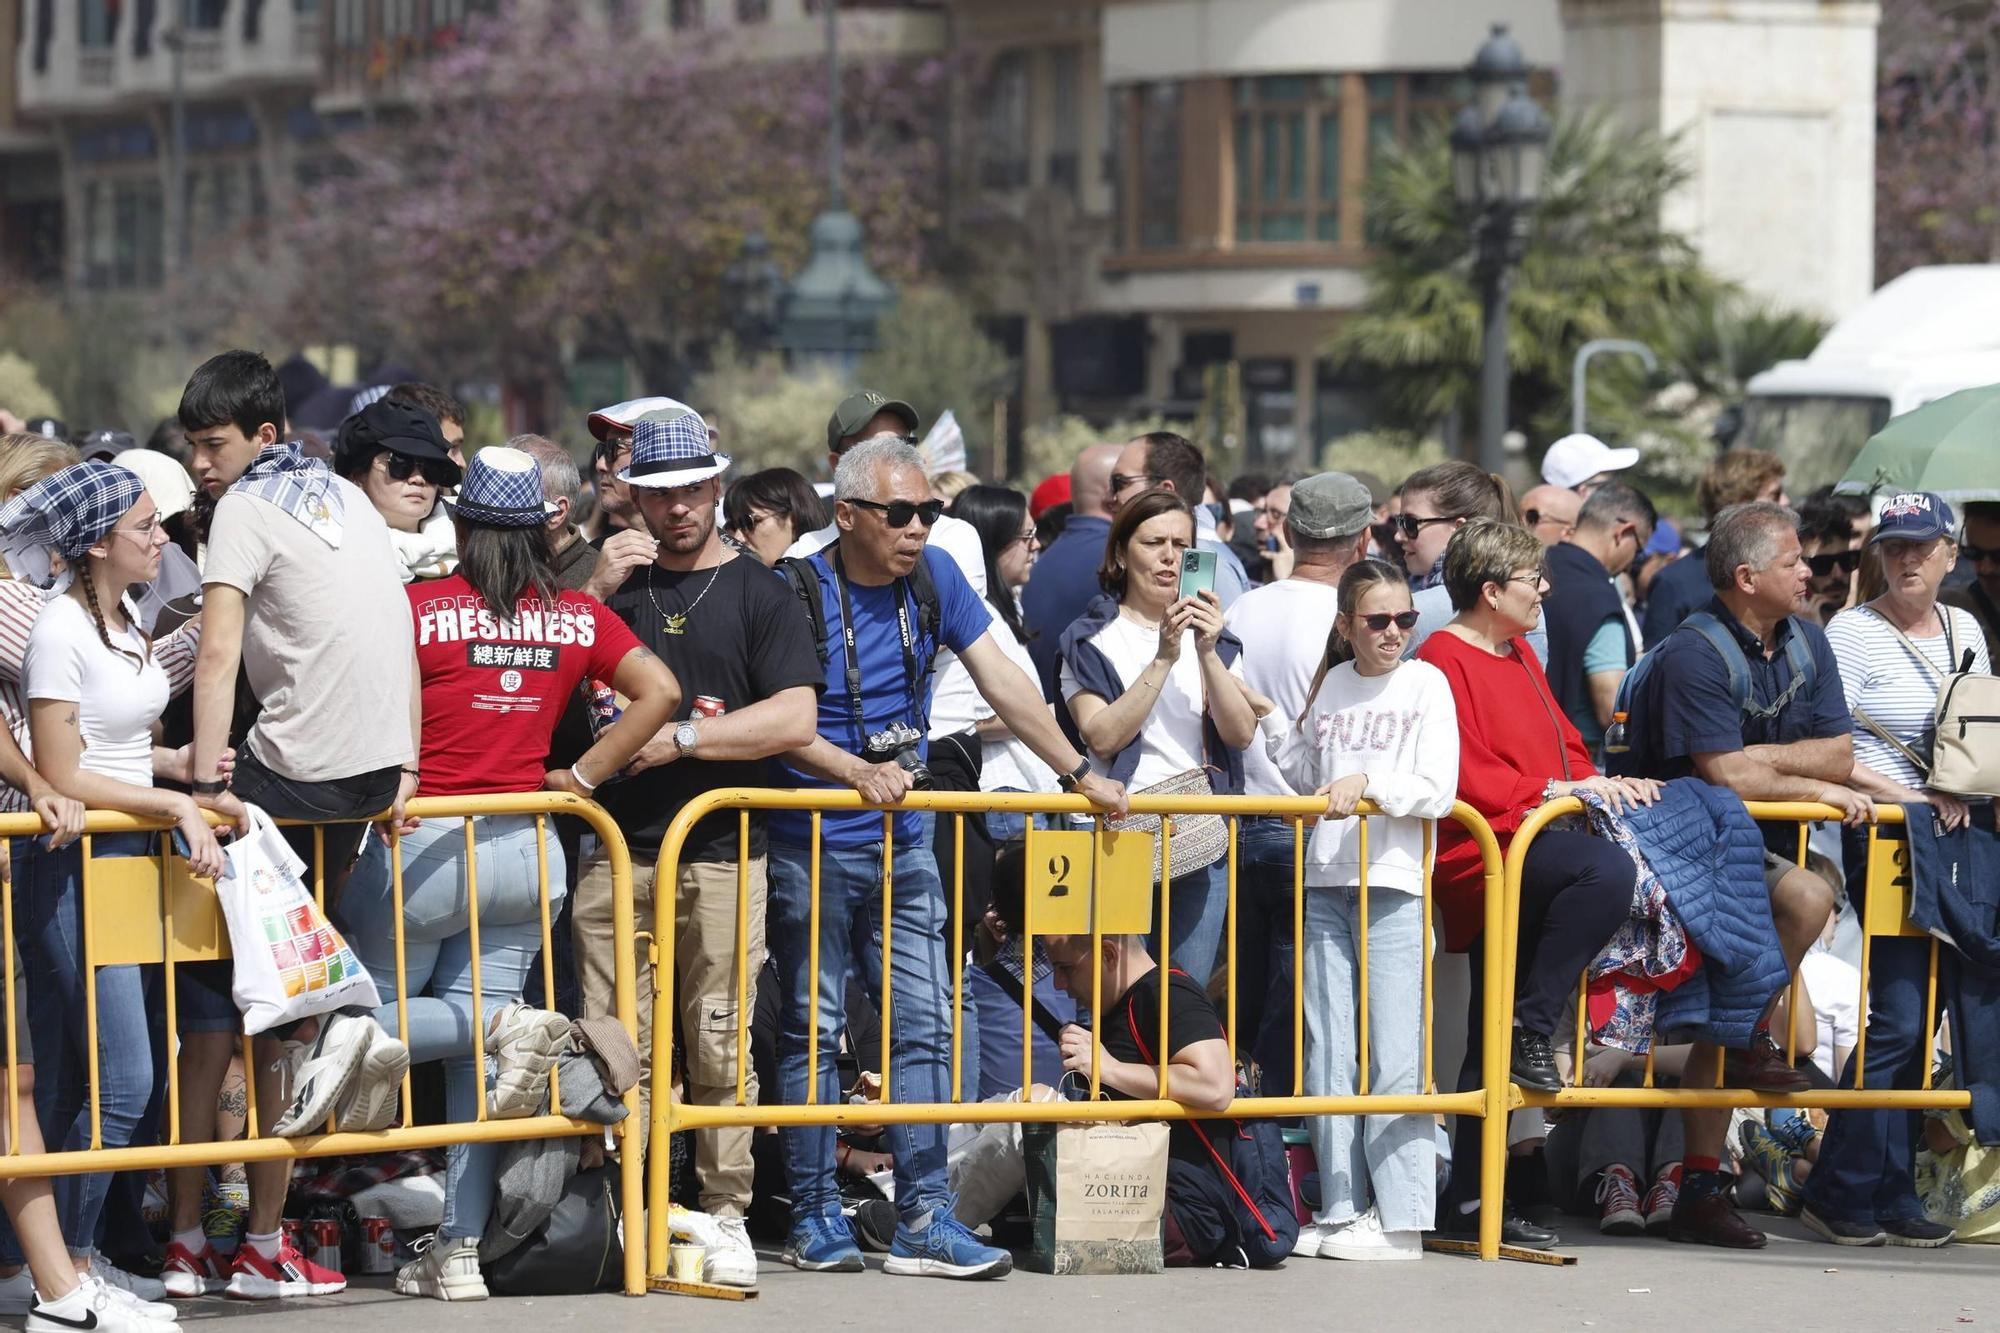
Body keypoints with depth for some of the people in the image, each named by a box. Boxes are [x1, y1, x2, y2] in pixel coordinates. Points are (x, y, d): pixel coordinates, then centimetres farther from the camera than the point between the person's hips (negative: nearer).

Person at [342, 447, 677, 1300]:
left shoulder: (418, 607, -8)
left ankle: (509, 1024, -14)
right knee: (475, 1053, 7)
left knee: (367, 1013, 10)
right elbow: (659, 691, 1)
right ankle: (459, 1252, 4)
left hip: (426, 843, -5)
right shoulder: (577, 617, 4)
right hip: (527, 850, 5)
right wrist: (582, 775, 6)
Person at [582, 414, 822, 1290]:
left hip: (723, 855, -2)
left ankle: (725, 1216, 3)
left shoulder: (758, 594, 7)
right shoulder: (614, 588, 17)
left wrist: (681, 738, -10)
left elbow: (795, 718, -4)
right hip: (617, 850, 2)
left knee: (719, 1047, -3)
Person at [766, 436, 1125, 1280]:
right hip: (812, 849, -5)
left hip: (902, 844, 5)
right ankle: (815, 1218, 8)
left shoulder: (934, 579, 3)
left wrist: (1078, 774, 1)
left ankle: (924, 1221, 2)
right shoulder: (799, 593, -12)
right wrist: (858, 771, -28)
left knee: (924, 1026, 1)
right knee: (813, 1027, 1)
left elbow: (1002, 685, 5)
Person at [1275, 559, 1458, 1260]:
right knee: (1327, 1056, 4)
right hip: (1325, 885, 4)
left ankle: (1399, 1219, -2)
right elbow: (1300, 774, 20)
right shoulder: (1330, 685, 12)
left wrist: (1369, 782, -17)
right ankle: (1341, 1209, 11)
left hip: (1395, 885, -4)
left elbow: (1438, 792, -7)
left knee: (1395, 1056, -5)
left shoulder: (1424, 683, 1)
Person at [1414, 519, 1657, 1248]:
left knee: (1492, 1045, 7)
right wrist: (1552, 791, -17)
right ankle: (1530, 1030, -23)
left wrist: (1601, 784, 5)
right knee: (1608, 871, -34)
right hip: (1487, 852, -9)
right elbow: (1462, 776, -15)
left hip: (1535, 847, 9)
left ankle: (1471, 1199, 9)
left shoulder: (1521, 658, 23)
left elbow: (1565, 749, 25)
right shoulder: (1445, 658, -6)